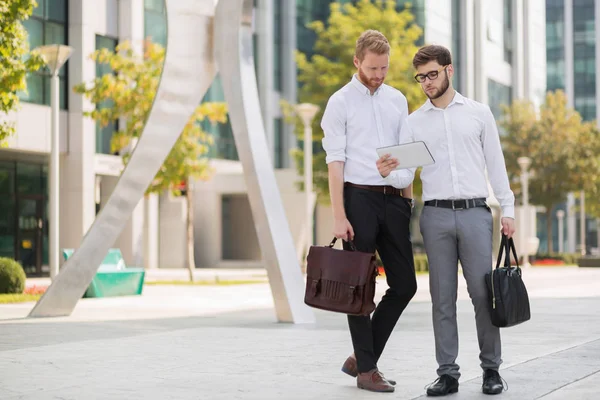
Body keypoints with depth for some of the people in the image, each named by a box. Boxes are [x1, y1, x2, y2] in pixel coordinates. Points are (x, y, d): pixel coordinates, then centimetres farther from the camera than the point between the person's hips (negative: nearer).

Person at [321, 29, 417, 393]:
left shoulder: (398, 100, 13)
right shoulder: (341, 102, -1)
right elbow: (335, 161, -7)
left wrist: (409, 201, 12)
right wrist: (339, 216, -13)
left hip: (394, 199, 5)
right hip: (359, 198, -5)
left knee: (405, 284, 4)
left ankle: (362, 357, 17)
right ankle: (366, 369, 11)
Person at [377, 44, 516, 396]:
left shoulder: (479, 113, 8)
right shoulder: (414, 122, 10)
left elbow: (495, 163, 8)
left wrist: (508, 210, 3)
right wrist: (388, 172, -20)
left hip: (475, 212, -1)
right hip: (436, 215, 1)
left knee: (483, 293, -1)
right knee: (443, 298, 3)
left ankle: (491, 368, 10)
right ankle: (448, 373, 7)